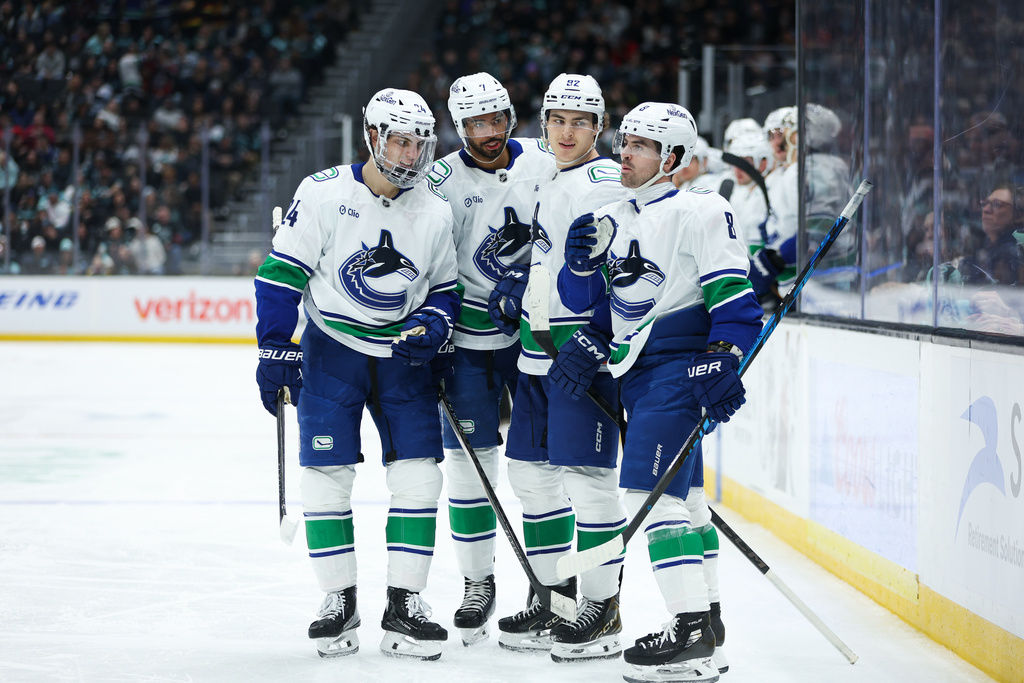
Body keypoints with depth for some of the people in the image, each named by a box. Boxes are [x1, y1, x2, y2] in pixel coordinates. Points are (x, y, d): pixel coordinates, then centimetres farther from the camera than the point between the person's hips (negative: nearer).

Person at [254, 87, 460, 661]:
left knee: (419, 477, -5)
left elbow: (445, 289, 11)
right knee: (327, 476, -4)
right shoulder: (323, 194, -11)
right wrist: (276, 352, -10)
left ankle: (405, 605, 3)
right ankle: (339, 602, 8)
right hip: (331, 348, -3)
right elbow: (282, 275, -8)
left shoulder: (435, 212, 0)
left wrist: (433, 325, -10)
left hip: (403, 354, 3)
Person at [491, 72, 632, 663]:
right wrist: (516, 293, 19)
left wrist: (594, 337, -26)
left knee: (586, 474, -9)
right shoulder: (548, 183, 18)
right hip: (540, 348, 10)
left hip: (585, 348, -10)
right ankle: (553, 595, 23)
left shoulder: (603, 183, -11)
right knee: (531, 469, 13)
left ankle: (604, 609, -3)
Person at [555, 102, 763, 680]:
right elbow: (583, 301, 15)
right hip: (636, 370, 9)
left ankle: (694, 634, -16)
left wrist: (725, 367, -21)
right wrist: (584, 263, -4)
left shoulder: (698, 212, -9)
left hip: (681, 365, -9)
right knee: (682, 495, 14)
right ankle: (707, 617, 22)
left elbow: (734, 297, -14)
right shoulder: (611, 221, 15)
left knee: (651, 489, -16)